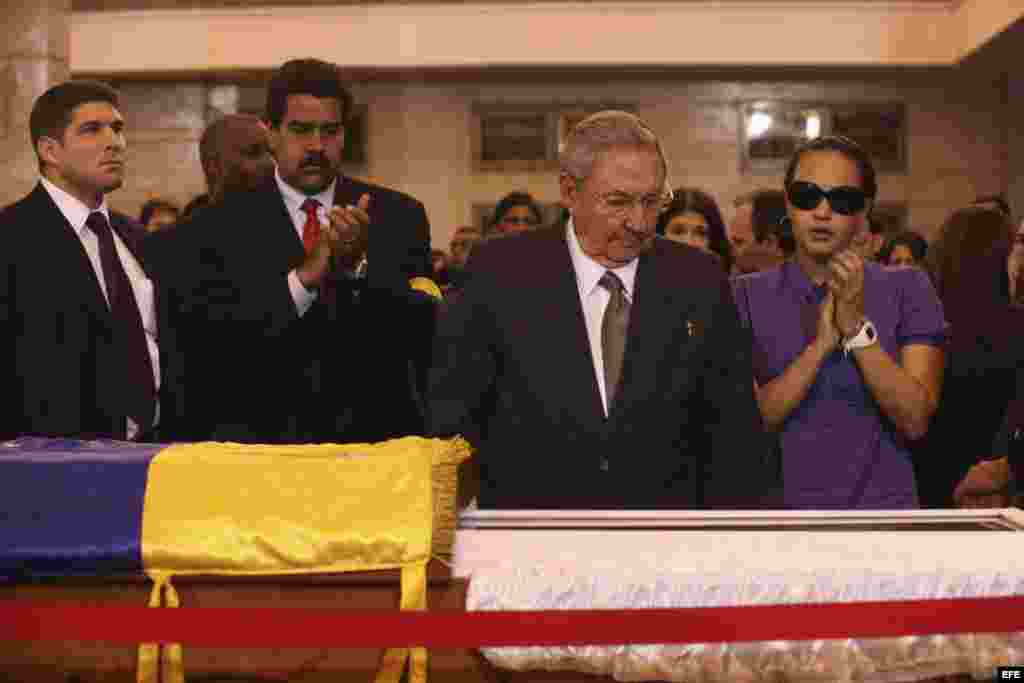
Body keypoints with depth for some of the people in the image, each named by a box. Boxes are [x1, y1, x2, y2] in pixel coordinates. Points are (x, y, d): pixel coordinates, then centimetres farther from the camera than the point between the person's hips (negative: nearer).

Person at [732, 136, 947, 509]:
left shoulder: (907, 289, -4)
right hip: (777, 507, 0)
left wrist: (858, 327, -20)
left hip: (880, 505, 0)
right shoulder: (747, 295, -4)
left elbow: (915, 420, -11)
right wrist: (820, 345, -20)